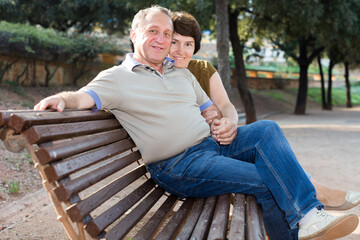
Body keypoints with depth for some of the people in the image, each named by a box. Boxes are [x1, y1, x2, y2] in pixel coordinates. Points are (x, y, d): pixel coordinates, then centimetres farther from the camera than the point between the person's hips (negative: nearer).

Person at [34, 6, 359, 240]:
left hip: (214, 145, 7)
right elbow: (85, 97, -15)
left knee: (267, 129, -18)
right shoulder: (118, 78, 1)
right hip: (177, 166, -6)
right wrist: (62, 97, -39)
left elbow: (209, 109, 25)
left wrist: (224, 121, 1)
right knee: (265, 181, -23)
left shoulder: (182, 74, 22)